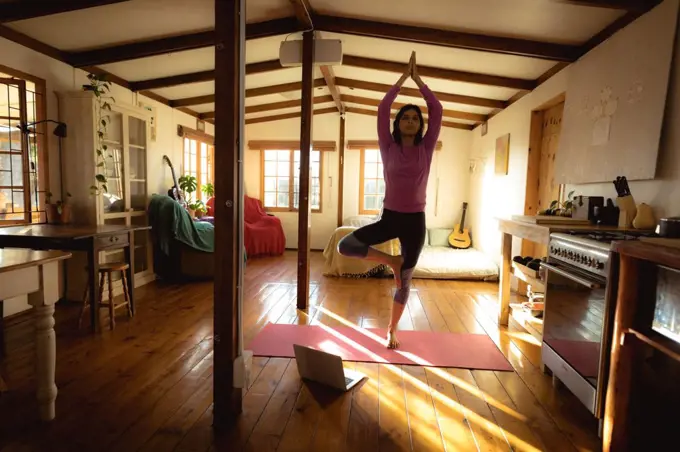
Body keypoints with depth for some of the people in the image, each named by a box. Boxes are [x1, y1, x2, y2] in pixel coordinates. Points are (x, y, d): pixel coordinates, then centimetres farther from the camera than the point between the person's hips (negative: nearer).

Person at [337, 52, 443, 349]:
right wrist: (403, 77, 0)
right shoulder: (388, 148, 1)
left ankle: (392, 330, 29)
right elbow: (382, 109, -5)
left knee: (404, 281, 9)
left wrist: (418, 79, 2)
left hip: (415, 221, 0)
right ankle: (390, 260, 1)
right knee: (345, 246, -19)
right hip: (389, 217, 0)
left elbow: (437, 110, -3)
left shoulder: (426, 148, 3)